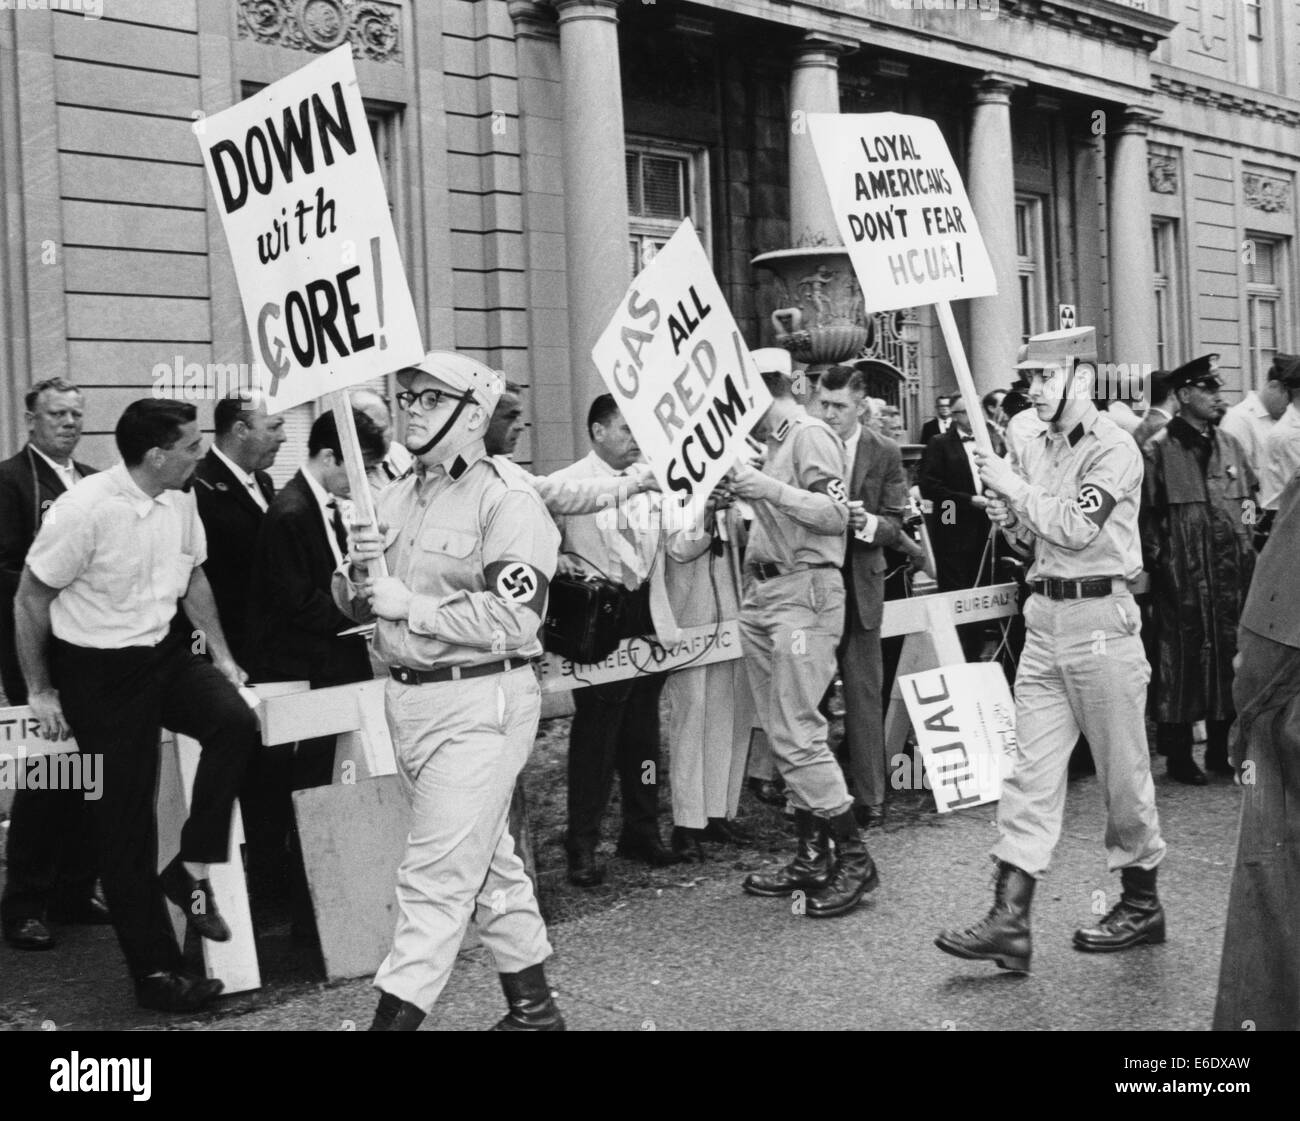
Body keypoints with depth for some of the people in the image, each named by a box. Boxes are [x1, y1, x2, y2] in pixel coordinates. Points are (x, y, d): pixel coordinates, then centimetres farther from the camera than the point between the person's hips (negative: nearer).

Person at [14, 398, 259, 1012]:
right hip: (99, 672, -5)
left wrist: (221, 654, 14)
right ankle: (154, 971, 14)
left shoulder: (180, 500, -3)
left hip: (165, 651, 6)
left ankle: (191, 869, -3)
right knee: (125, 821, 2)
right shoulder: (84, 509, -23)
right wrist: (39, 691, -6)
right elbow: (30, 600, -11)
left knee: (235, 721, -22)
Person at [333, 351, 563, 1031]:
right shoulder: (398, 496, 13)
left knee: (437, 874, -7)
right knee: (487, 860, 17)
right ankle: (533, 1005, 29)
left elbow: (513, 619, -22)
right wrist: (358, 573, -6)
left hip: (478, 704, -8)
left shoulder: (506, 498, -12)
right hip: (406, 696, 8)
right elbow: (355, 605, 17)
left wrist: (410, 604, -19)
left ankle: (396, 1014, -3)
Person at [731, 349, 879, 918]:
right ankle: (812, 858, 18)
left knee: (798, 734, -11)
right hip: (765, 593, 9)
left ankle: (854, 859, -1)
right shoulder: (774, 442, 18)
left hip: (804, 593, -9)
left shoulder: (810, 435, -7)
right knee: (782, 735, 10)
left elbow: (836, 512, -17)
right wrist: (740, 499, 11)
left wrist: (767, 488, -21)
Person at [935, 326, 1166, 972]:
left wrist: (1015, 487, -14)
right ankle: (1009, 920, -1)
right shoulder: (1035, 451, 13)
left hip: (1100, 620, -7)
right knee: (1031, 771, 1)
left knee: (1122, 770, 5)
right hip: (1043, 616, 7)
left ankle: (1142, 905, 22)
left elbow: (1078, 527, -22)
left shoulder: (1114, 449, -9)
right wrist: (1011, 524, 1)